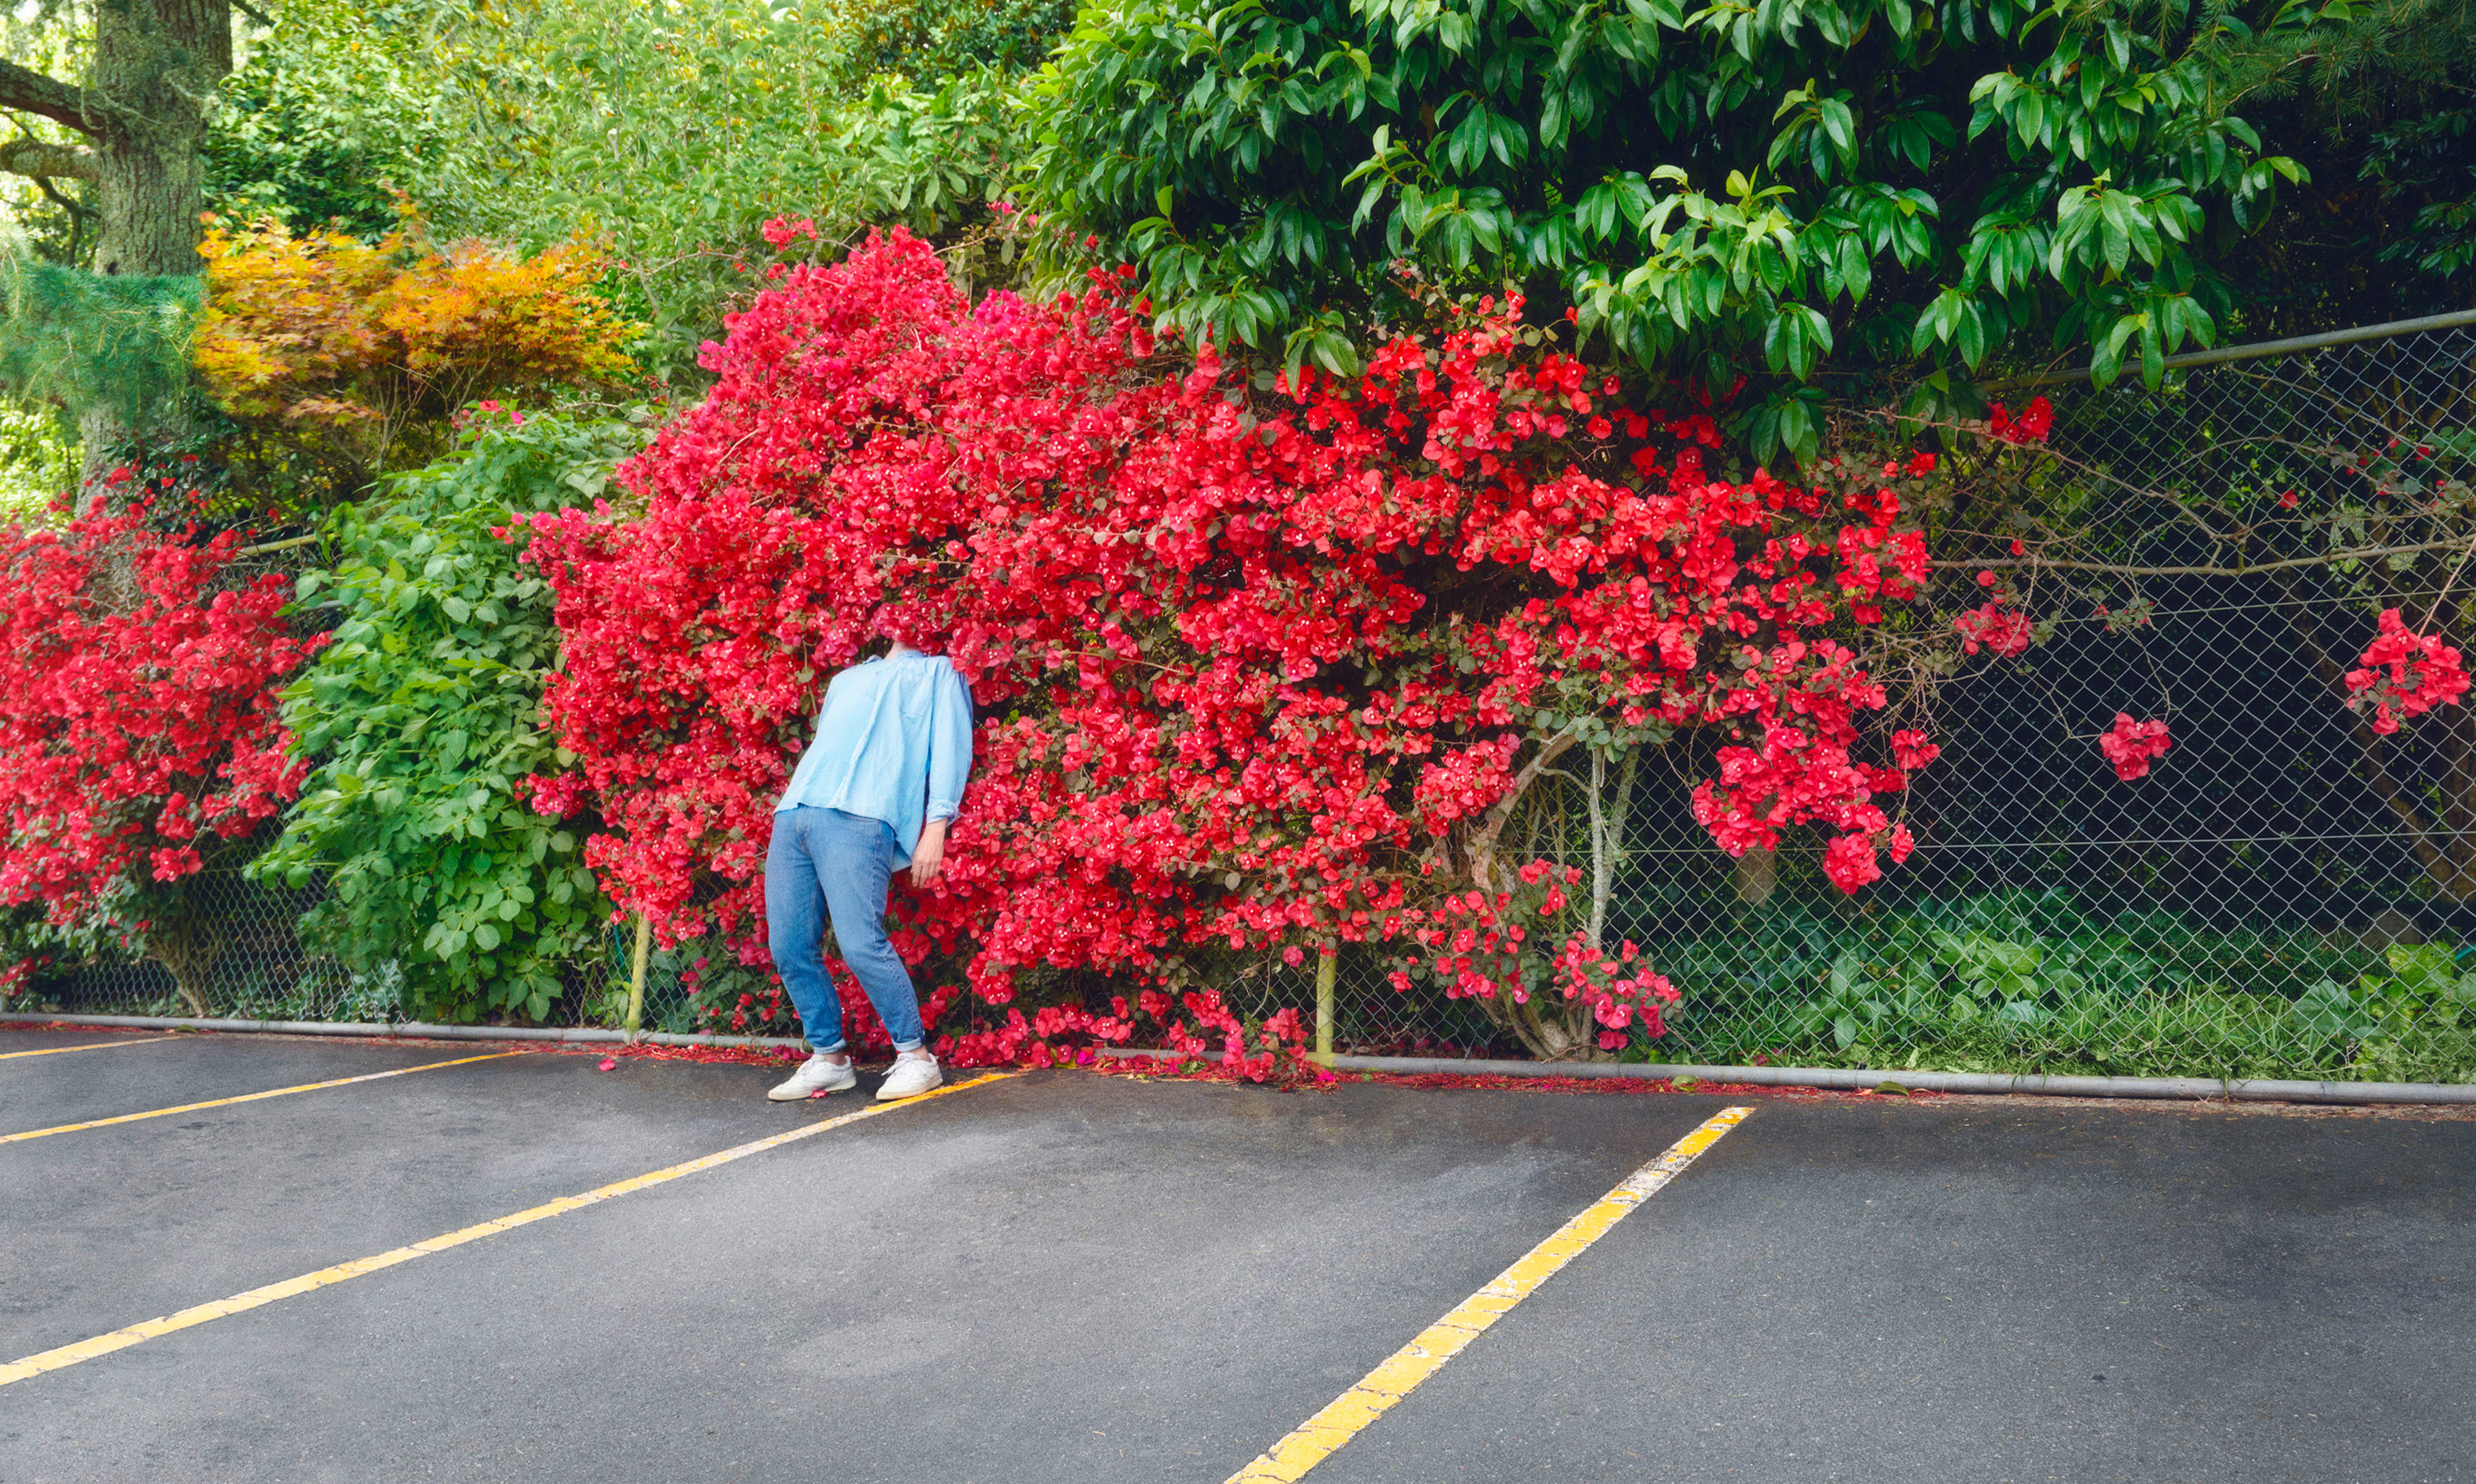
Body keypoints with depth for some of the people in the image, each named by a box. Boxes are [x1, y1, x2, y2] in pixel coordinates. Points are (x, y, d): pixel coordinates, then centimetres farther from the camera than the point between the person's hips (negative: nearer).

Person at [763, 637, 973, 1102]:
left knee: (860, 942, -18)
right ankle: (829, 1058, 10)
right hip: (793, 814, 6)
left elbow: (949, 747, 5)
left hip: (858, 818, -6)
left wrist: (936, 825, -8)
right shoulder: (845, 680, 35)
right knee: (788, 946, -2)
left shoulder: (937, 672, 18)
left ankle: (915, 1056, -5)